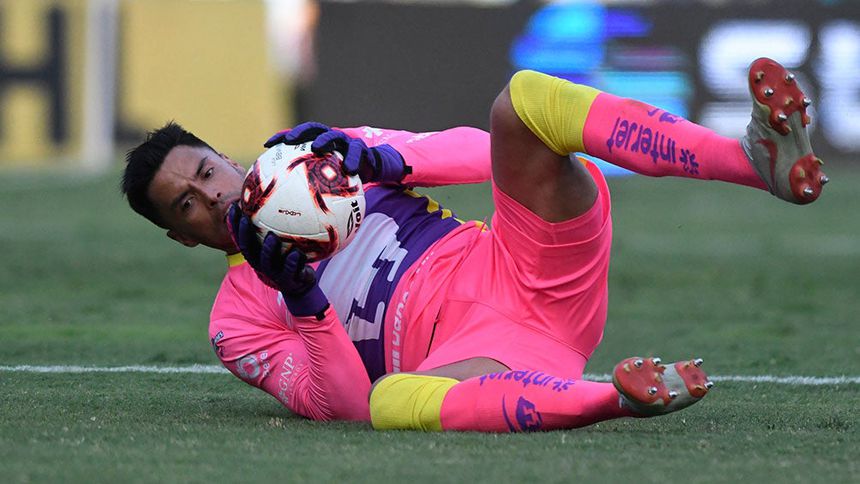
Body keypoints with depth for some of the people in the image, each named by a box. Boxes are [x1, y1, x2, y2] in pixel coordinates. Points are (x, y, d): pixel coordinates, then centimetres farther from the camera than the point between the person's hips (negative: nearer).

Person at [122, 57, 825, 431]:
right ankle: (619, 396, -55)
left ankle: (760, 159, -37)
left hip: (519, 268, 4)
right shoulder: (235, 324, 14)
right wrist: (301, 298, -17)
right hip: (475, 349, -3)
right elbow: (341, 405, -2)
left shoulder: (326, 154, 24)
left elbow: (479, 151, 12)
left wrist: (381, 158, -6)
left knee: (524, 102, -20)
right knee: (392, 402, -41)